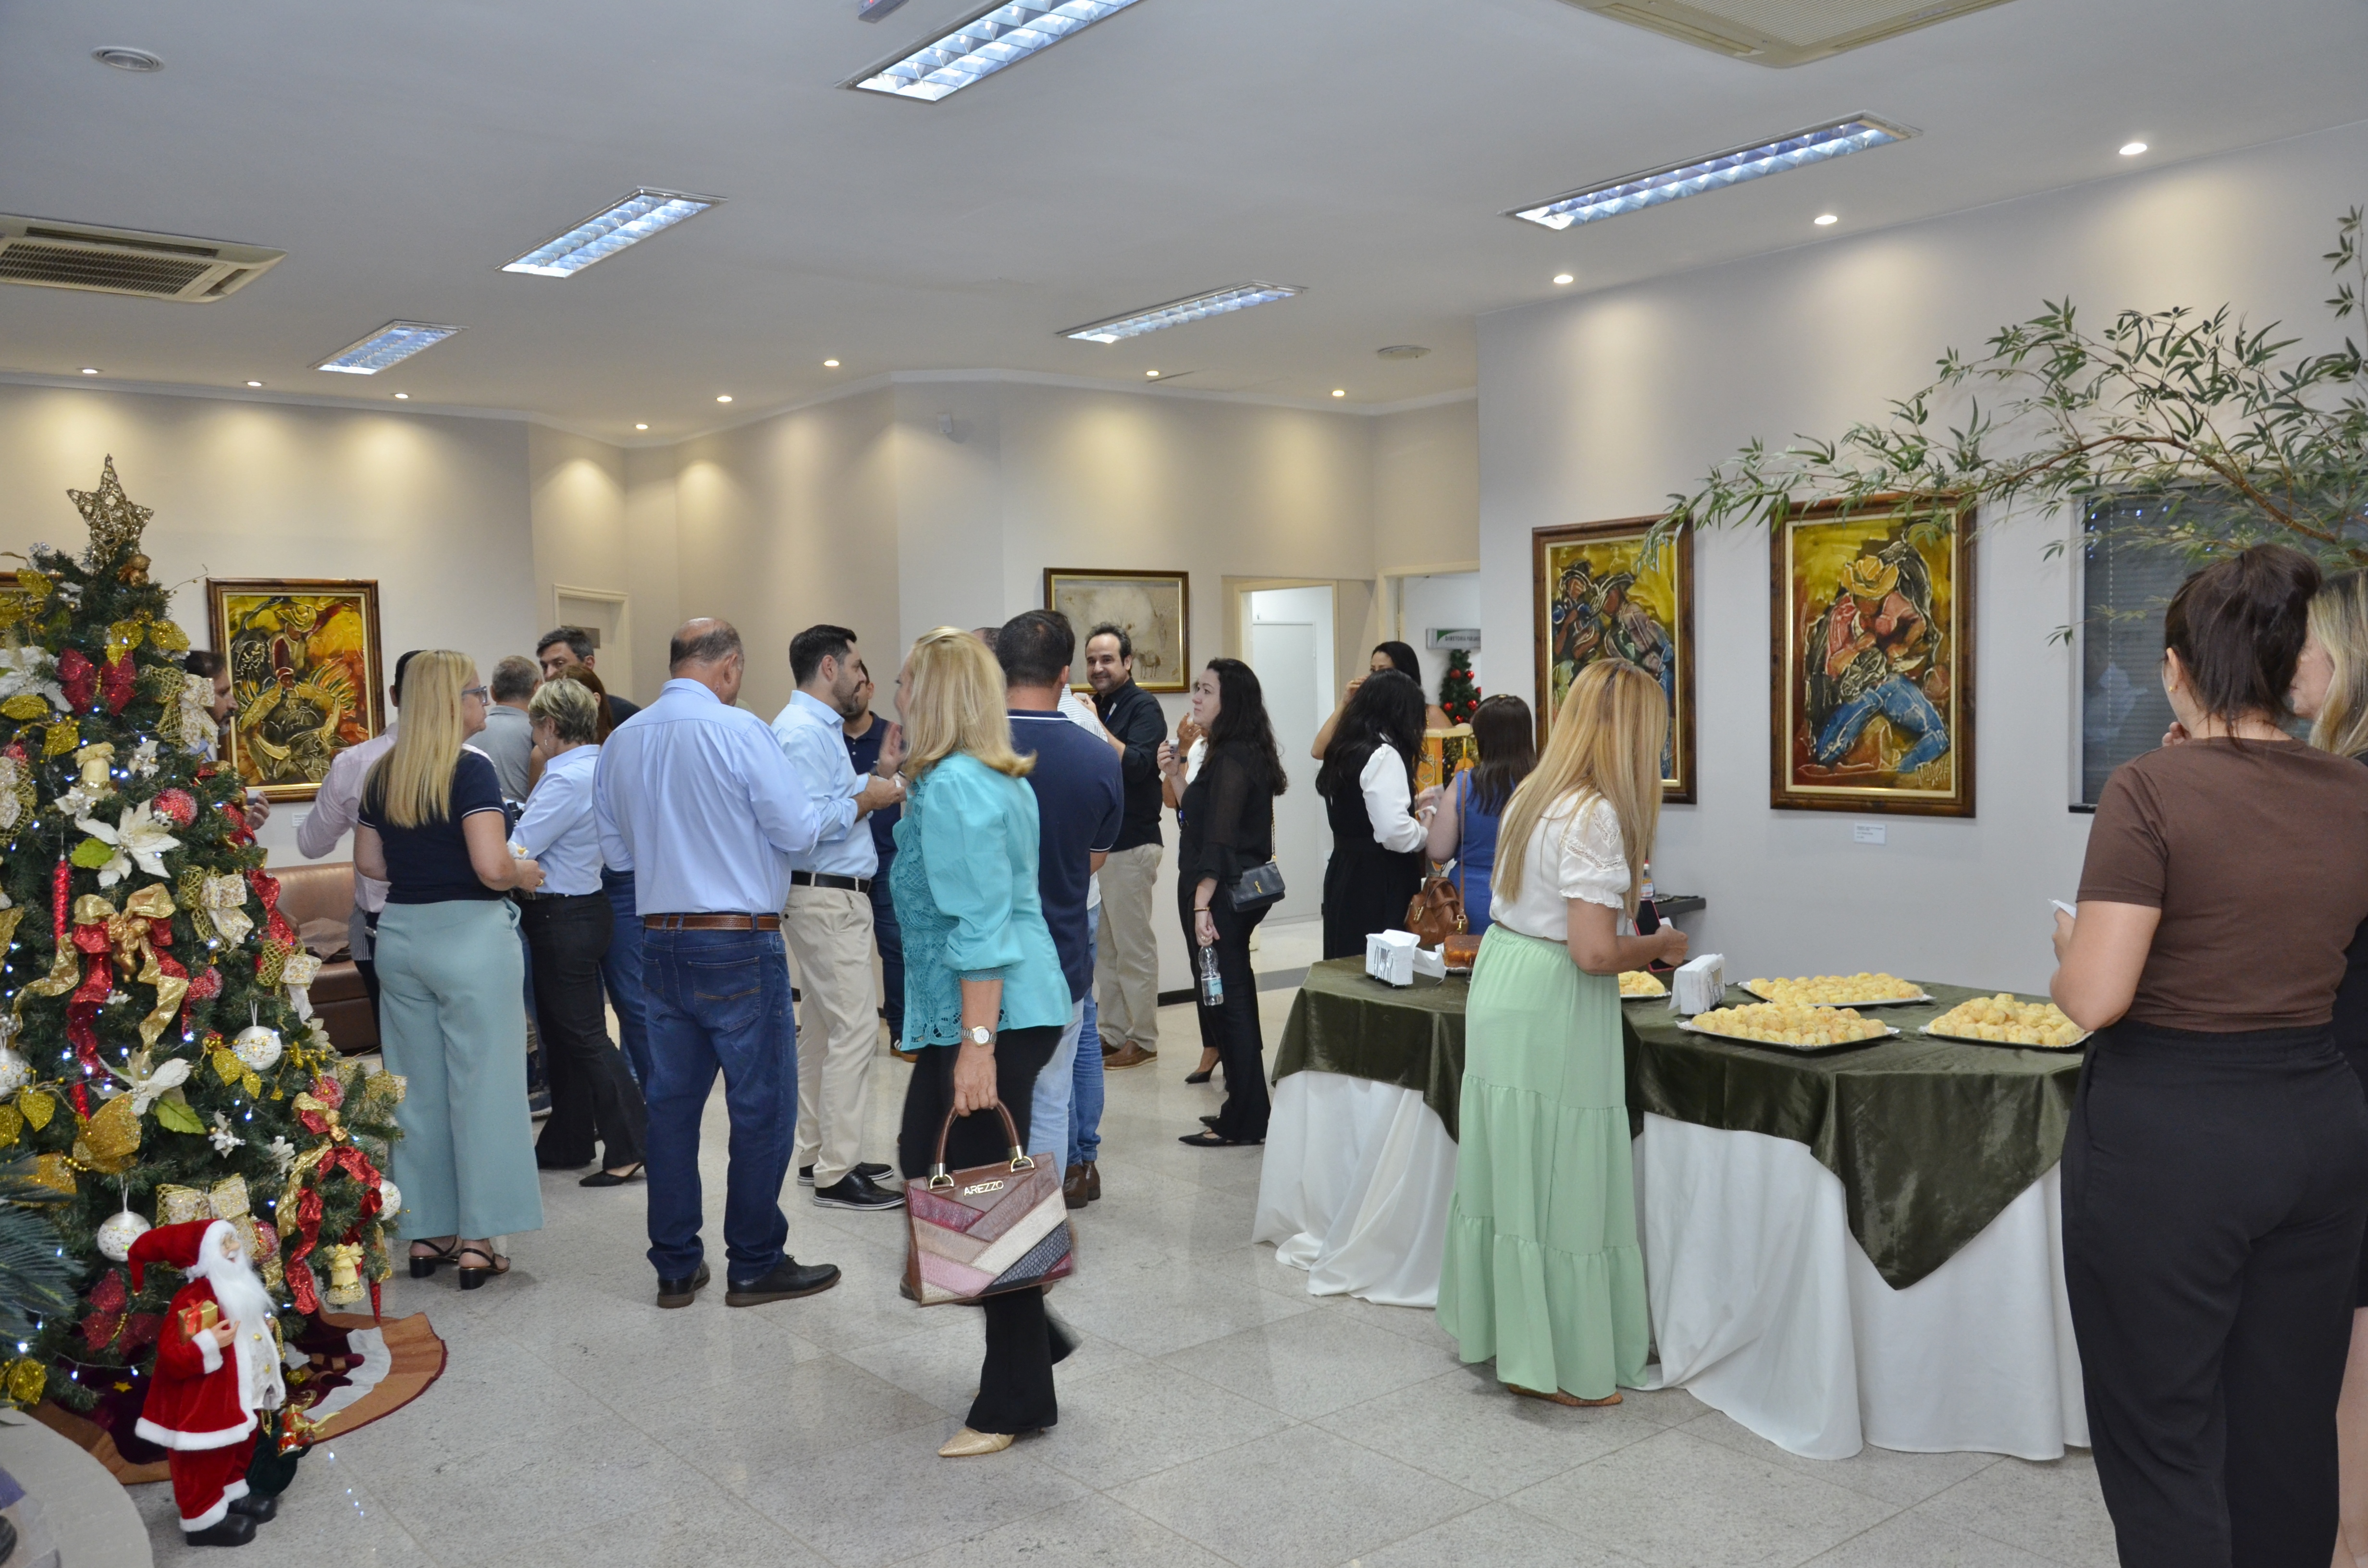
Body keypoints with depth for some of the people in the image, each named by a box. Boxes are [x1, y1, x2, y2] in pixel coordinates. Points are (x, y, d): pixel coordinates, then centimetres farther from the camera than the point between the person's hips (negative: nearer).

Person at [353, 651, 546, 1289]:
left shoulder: (382, 773, 8)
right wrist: (526, 874, -3)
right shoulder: (470, 769, -13)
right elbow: (492, 867, -22)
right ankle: (477, 1241, 7)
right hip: (470, 936, -7)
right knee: (481, 1088, 2)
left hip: (399, 935, 7)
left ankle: (427, 1233, 23)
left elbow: (368, 862, 13)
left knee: (417, 1089, 14)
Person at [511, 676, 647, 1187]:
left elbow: (516, 853, -18)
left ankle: (630, 1146, 5)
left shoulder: (567, 780, -21)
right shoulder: (600, 769, 8)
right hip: (588, 909, 10)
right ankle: (566, 1144, 28)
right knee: (561, 1033, 18)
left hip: (564, 919, -10)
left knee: (583, 1035, -1)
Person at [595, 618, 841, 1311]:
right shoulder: (739, 730, -13)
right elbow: (797, 831, -11)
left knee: (671, 1103, 13)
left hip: (659, 943, 6)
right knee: (762, 1105, 5)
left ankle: (676, 1267, 21)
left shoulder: (621, 742, 6)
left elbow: (616, 851, 14)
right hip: (740, 946, -6)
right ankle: (755, 1265, 12)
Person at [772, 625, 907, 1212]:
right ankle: (837, 1174, -5)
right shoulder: (803, 731, -17)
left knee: (823, 1030, 16)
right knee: (855, 1031, -10)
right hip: (827, 898, -11)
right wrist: (866, 800, -15)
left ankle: (816, 1155, 25)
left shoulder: (819, 727, 17)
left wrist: (879, 775, 9)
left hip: (834, 895, 11)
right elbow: (808, 822, -27)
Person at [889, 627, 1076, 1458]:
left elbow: (981, 927, -23)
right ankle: (1030, 1333, 27)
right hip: (1016, 1008, 10)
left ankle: (1015, 1404, 12)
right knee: (924, 1164, 19)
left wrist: (978, 1045, -24)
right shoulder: (998, 778, 13)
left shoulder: (953, 787, -17)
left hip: (991, 1015, -10)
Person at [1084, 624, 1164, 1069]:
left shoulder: (1142, 707, -6)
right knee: (1103, 947, 10)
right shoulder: (1093, 707, 15)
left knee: (1134, 947, -2)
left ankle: (1142, 1039, 6)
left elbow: (1137, 764, -21)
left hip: (1131, 845, -7)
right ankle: (1113, 1033, 18)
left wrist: (1096, 728, -23)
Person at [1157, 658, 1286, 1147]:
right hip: (1233, 892, 10)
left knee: (1229, 1001, -3)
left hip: (1221, 896, -10)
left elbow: (1219, 839, -24)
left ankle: (1244, 1124, 5)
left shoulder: (1233, 760, -16)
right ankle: (1245, 1111, 26)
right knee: (1234, 1000, 16)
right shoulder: (1233, 754, 14)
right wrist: (1176, 777, 9)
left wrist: (1202, 904, -27)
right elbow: (1198, 819, 18)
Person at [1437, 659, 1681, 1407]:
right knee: (1559, 1182, 3)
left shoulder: (1534, 794, 8)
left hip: (1501, 980, 9)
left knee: (1509, 1168, 18)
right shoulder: (1594, 815, -20)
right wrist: (1658, 945, -5)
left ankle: (1500, 1331, 31)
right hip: (1554, 1011, -9)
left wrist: (1633, 943, 19)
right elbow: (1595, 951, -23)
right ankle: (1553, 1364, 15)